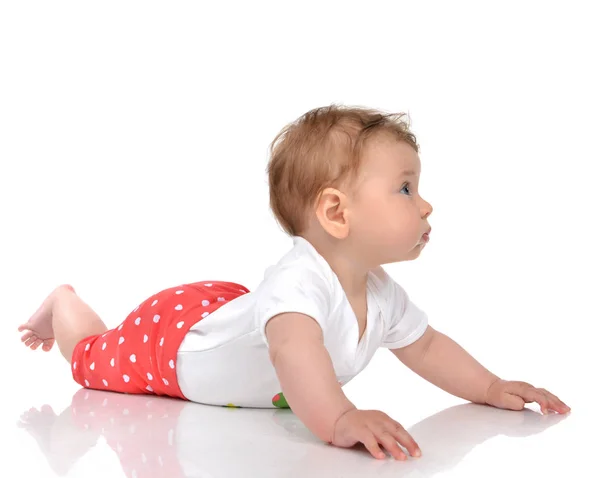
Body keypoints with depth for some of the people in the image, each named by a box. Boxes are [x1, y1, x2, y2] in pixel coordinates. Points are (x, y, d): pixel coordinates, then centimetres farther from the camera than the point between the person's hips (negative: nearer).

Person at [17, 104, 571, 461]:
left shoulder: (382, 295, -19)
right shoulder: (298, 281, -47)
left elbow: (426, 347, -2)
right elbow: (295, 346, -66)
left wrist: (493, 388, -10)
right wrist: (338, 419, -80)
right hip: (171, 338, -7)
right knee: (93, 358, 17)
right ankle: (66, 304, 43)